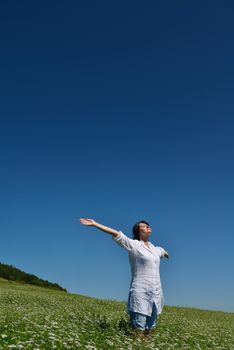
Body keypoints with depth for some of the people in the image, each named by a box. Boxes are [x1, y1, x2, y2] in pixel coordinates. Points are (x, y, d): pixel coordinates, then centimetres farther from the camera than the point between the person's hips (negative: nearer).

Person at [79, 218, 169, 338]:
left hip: (156, 293, 6)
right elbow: (116, 234, -13)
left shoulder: (154, 248, 17)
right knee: (138, 331, -9)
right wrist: (94, 224, -21)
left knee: (148, 330, 8)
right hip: (140, 292, -6)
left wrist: (165, 253, 65)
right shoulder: (134, 244, -2)